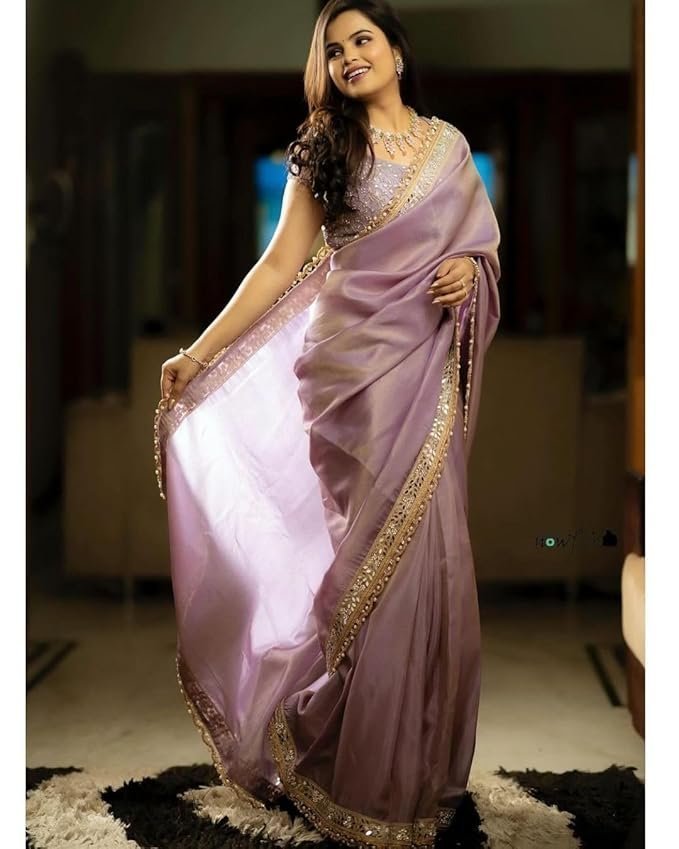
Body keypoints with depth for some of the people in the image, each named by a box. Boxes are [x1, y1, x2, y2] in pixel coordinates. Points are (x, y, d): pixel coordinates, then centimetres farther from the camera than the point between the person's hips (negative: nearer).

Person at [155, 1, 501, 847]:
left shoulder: (449, 143, 13)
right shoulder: (323, 150, 5)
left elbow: (485, 244, 20)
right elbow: (279, 266, 1)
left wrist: (471, 271, -4)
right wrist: (198, 353, -6)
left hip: (430, 368, 3)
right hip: (354, 364, -3)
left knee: (429, 551, 2)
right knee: (376, 553, -4)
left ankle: (426, 759, 19)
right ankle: (371, 776, 12)